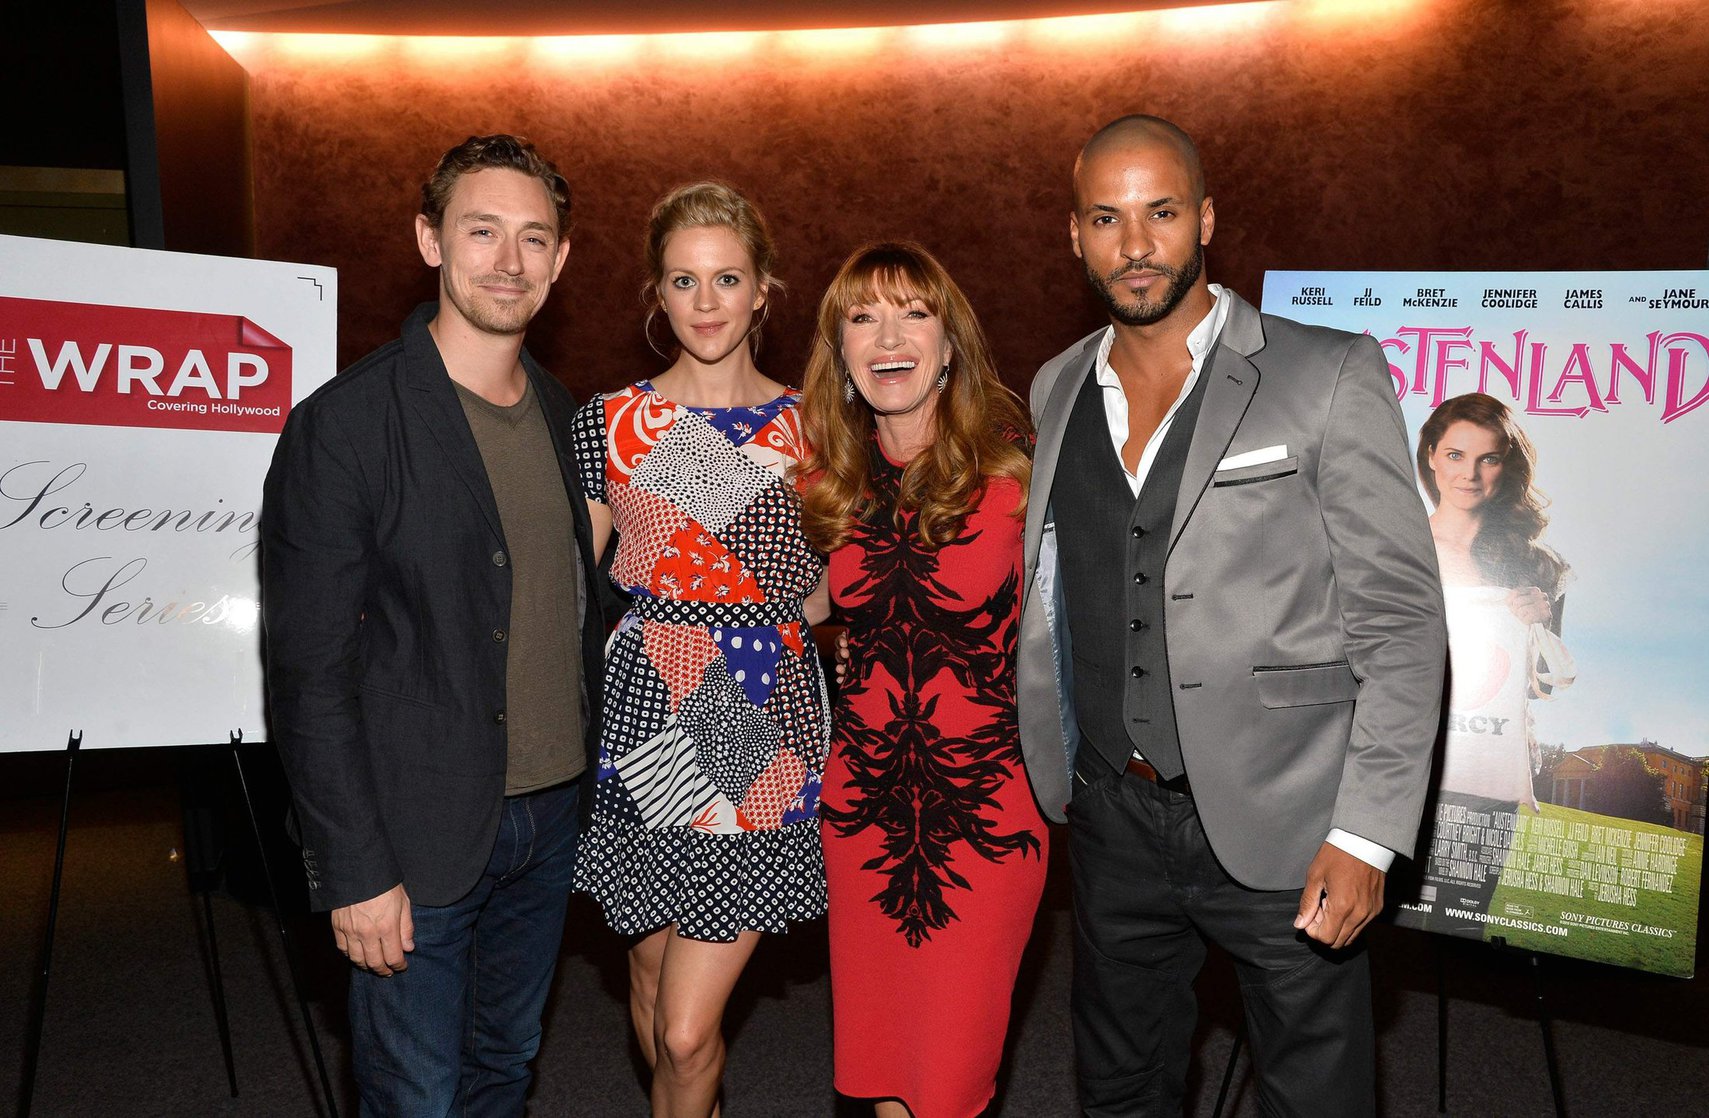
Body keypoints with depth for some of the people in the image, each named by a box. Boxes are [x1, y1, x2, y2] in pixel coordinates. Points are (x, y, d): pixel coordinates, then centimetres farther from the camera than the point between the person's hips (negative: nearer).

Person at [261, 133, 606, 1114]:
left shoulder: (562, 415, 6)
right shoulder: (344, 426, -14)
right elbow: (309, 673, -14)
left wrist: (586, 776, 10)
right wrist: (356, 872, -15)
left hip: (551, 813, 6)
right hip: (420, 832, -6)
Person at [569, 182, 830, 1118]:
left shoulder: (806, 427, 3)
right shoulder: (609, 422, 2)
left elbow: (841, 582, 14)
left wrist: (778, 616, -5)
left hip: (763, 730, -1)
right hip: (642, 720, 1)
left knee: (688, 1029, -2)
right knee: (651, 978, 16)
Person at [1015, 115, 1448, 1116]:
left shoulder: (1330, 376, -8)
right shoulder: (1056, 390, 7)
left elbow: (1401, 621, -10)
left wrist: (1366, 835, -15)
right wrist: (1040, 767, 10)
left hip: (1281, 831, -4)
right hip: (1114, 818, 4)